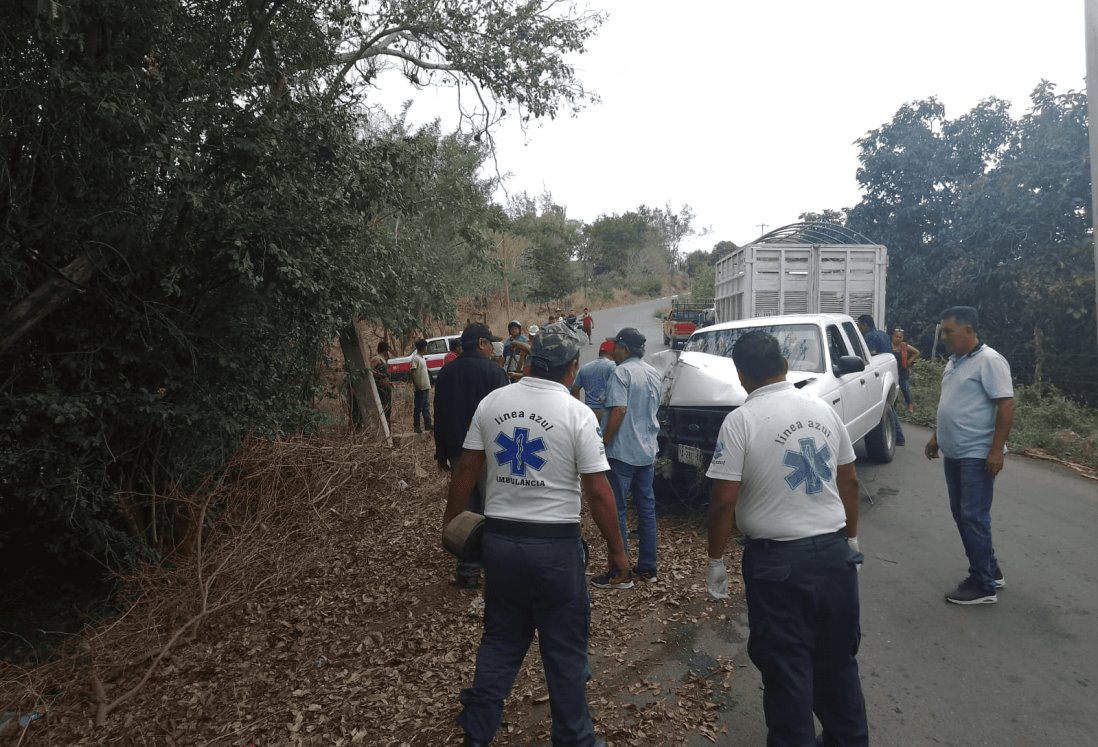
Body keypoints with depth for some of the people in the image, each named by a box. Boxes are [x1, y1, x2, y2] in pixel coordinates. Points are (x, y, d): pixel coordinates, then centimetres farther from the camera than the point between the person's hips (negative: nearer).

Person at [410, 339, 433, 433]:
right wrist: (416, 386, -20)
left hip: (425, 387, 9)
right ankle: (416, 426, 6)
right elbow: (413, 373, -18)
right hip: (419, 388, -9)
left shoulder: (422, 358, 12)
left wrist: (428, 384, 15)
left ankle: (427, 424, 21)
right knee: (418, 408, -1)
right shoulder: (415, 358, -15)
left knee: (426, 407, 14)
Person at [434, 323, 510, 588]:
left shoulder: (445, 373, 7)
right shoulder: (493, 371, -12)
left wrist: (442, 453, 18)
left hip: (458, 452, 5)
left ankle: (467, 571, 15)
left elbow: (439, 416, 12)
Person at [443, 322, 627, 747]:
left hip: (499, 538, 4)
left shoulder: (492, 402, 0)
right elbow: (598, 491, -11)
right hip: (554, 544, -4)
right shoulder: (577, 414, -12)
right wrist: (617, 549, 0)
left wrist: (450, 520, 19)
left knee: (500, 639, 20)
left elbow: (466, 470, 6)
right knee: (565, 648, 12)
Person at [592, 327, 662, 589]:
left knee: (617, 510, -2)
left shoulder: (621, 372, -14)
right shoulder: (653, 374, 12)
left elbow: (619, 410, -22)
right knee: (646, 508, 13)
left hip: (622, 451, -8)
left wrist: (604, 441, -17)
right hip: (648, 450, 8)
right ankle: (647, 568, 20)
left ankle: (619, 574, 1)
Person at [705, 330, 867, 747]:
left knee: (787, 667, 8)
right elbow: (849, 482, 10)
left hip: (776, 560, -5)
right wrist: (851, 537, 23)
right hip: (833, 551, 6)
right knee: (837, 657, 21)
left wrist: (716, 560, -4)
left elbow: (724, 501, -15)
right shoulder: (823, 409, 3)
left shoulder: (740, 421, -13)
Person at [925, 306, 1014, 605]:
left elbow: (1006, 405, -19)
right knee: (961, 515, 14)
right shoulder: (954, 361, 12)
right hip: (954, 454, 9)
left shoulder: (989, 361, -15)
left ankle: (983, 585, 5)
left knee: (974, 518, -5)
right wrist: (936, 435, 21)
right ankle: (990, 570, 27)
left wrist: (997, 450, -22)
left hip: (977, 456, -9)